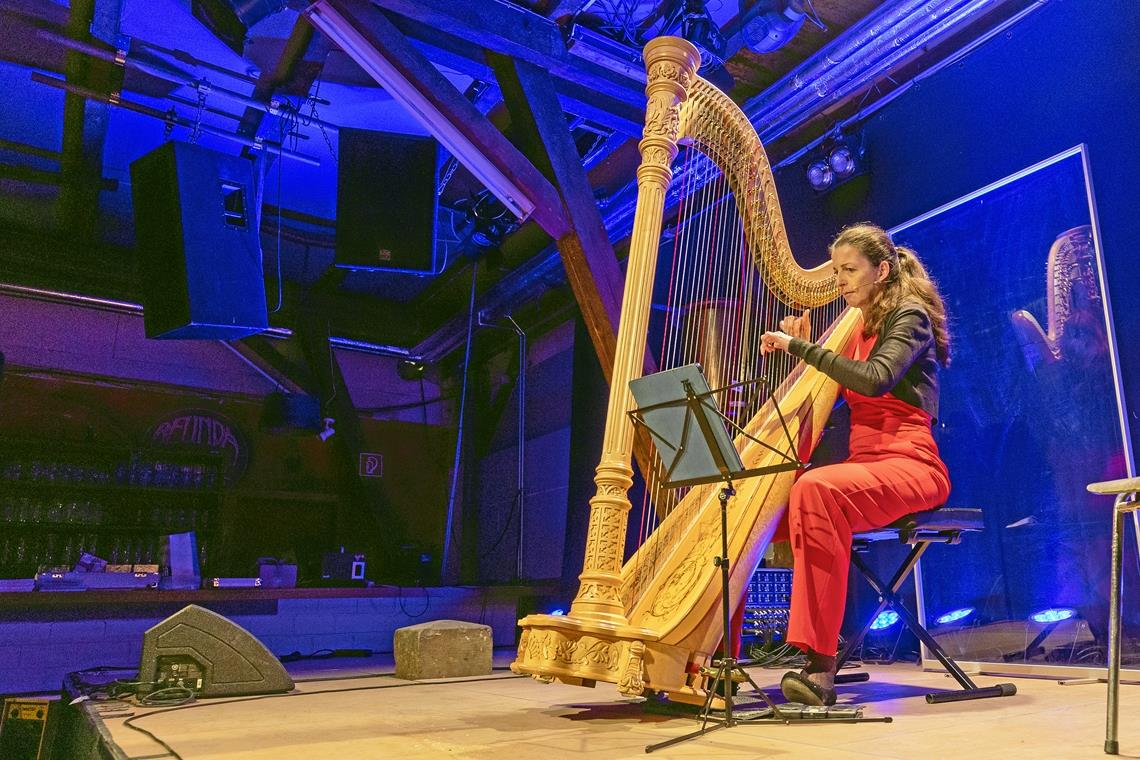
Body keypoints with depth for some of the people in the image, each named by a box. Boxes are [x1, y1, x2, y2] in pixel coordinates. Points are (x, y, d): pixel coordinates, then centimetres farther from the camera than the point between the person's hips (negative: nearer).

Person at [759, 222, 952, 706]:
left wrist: (801, 348, -20)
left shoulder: (909, 315, -3)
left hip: (908, 464, -8)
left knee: (816, 489, -38)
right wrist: (802, 349, 7)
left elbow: (876, 379, -24)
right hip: (862, 462, 8)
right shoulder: (860, 325, 20)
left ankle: (821, 666, -37)